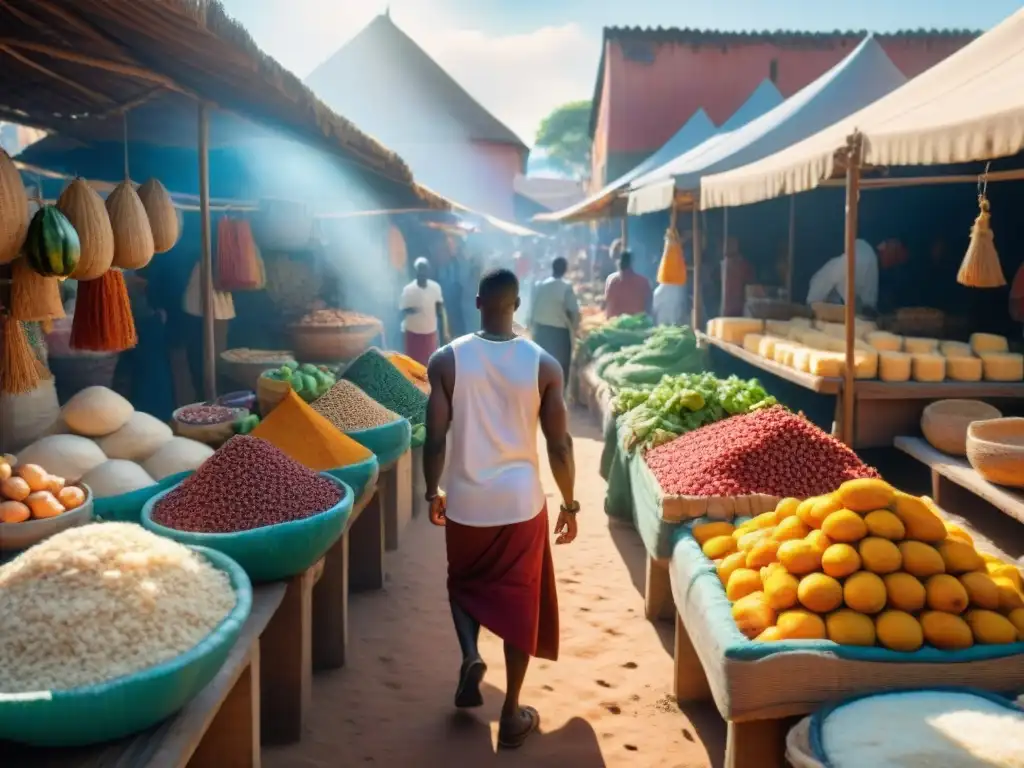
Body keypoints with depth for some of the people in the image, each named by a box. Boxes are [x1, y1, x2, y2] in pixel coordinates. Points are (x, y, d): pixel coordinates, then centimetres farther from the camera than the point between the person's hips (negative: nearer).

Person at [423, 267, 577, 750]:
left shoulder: (447, 360, -9)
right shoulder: (543, 364, -8)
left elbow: (436, 440, -6)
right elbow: (560, 446, -6)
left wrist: (432, 493, 10)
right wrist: (570, 505, 7)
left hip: (465, 502, 1)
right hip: (522, 503, 0)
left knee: (465, 584, 26)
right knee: (519, 603, 12)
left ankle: (470, 658, 3)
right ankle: (511, 715, 19)